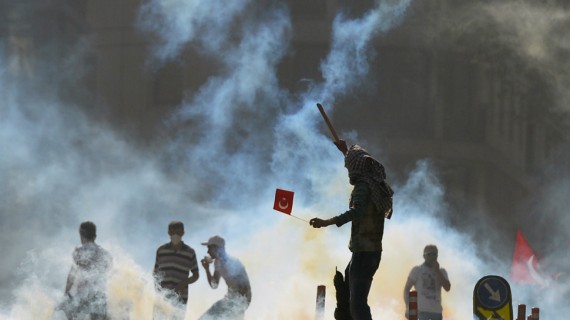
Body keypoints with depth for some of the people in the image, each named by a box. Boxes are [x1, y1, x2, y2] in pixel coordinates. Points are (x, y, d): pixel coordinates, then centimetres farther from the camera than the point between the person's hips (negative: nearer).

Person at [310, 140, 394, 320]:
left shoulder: (363, 186, -15)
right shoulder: (376, 182, 10)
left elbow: (357, 210, -35)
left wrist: (327, 222, -41)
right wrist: (345, 151, 44)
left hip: (364, 252, -10)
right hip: (372, 250, 10)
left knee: (358, 304, -16)